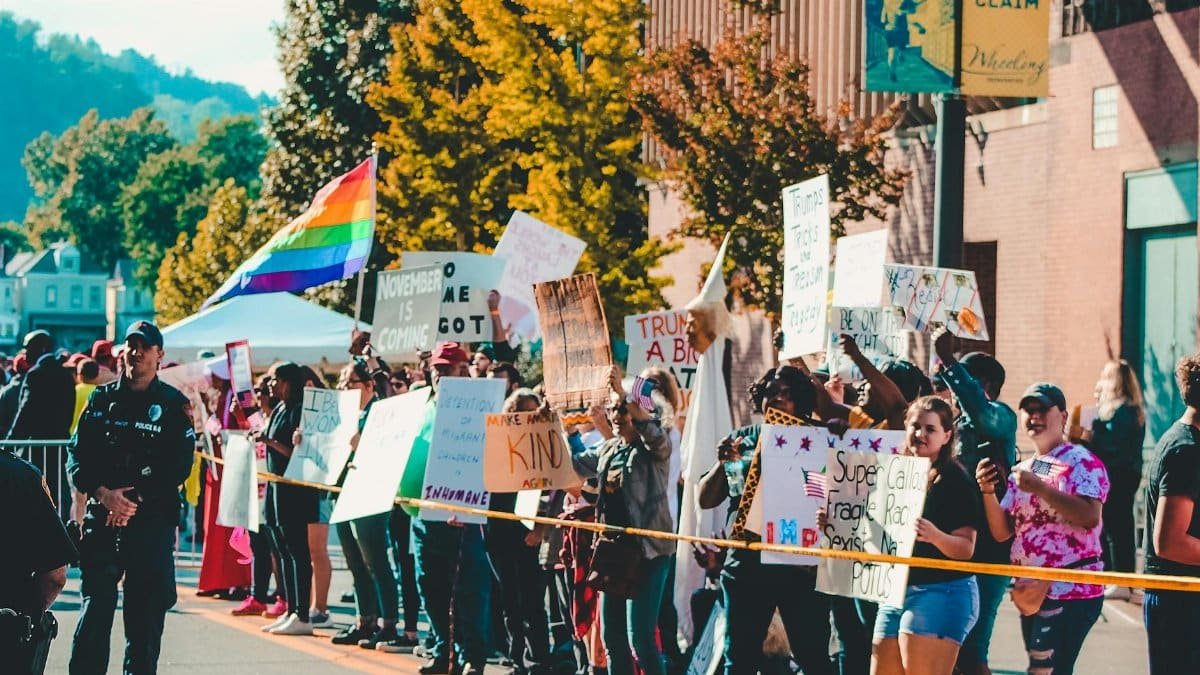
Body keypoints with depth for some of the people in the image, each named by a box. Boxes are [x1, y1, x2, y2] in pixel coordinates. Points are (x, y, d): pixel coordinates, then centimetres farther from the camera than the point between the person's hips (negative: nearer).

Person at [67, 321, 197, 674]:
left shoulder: (173, 404, 3)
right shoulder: (102, 399, 11)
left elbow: (179, 466, -4)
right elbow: (77, 456, 6)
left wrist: (134, 499, -11)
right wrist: (104, 493, -11)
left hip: (153, 520, -2)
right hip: (102, 518, 2)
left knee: (145, 611, 1)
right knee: (94, 605, -3)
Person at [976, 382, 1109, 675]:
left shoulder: (1082, 462, -5)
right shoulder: (1022, 470, 16)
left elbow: (1090, 516, -21)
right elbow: (1002, 532, 11)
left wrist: (1040, 488, -23)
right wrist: (988, 492, -5)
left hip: (1071, 589, -8)